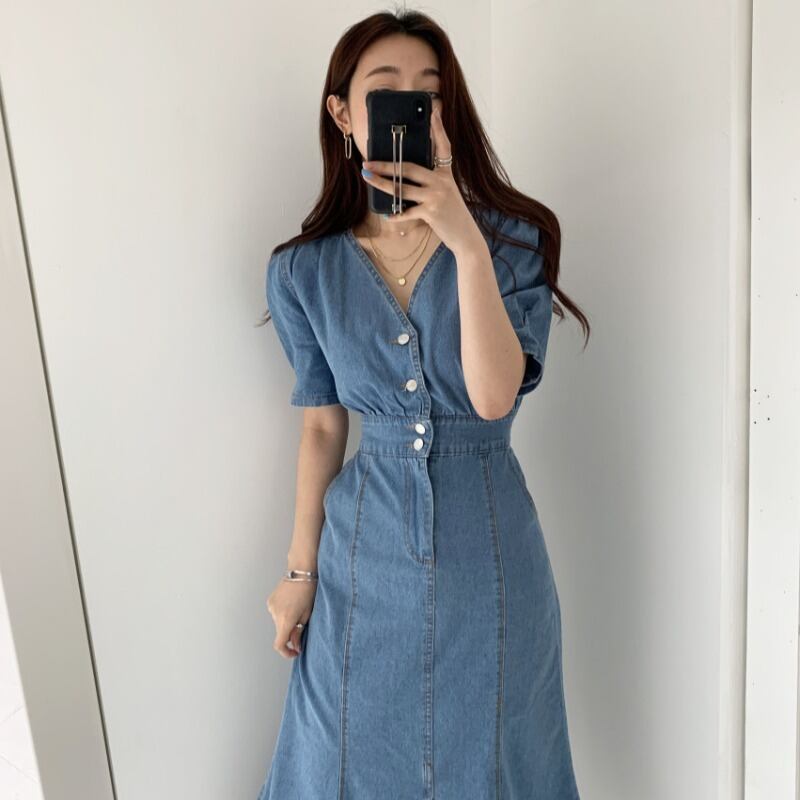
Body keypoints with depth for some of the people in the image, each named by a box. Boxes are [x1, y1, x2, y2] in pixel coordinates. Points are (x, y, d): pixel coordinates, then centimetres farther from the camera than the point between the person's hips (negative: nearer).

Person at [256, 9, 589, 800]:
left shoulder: (514, 240, -8)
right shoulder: (305, 269, -5)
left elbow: (494, 396, -21)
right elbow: (322, 427, 1)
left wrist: (467, 245, -30)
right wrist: (299, 569, 6)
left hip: (487, 545, 0)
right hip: (366, 547, 1)